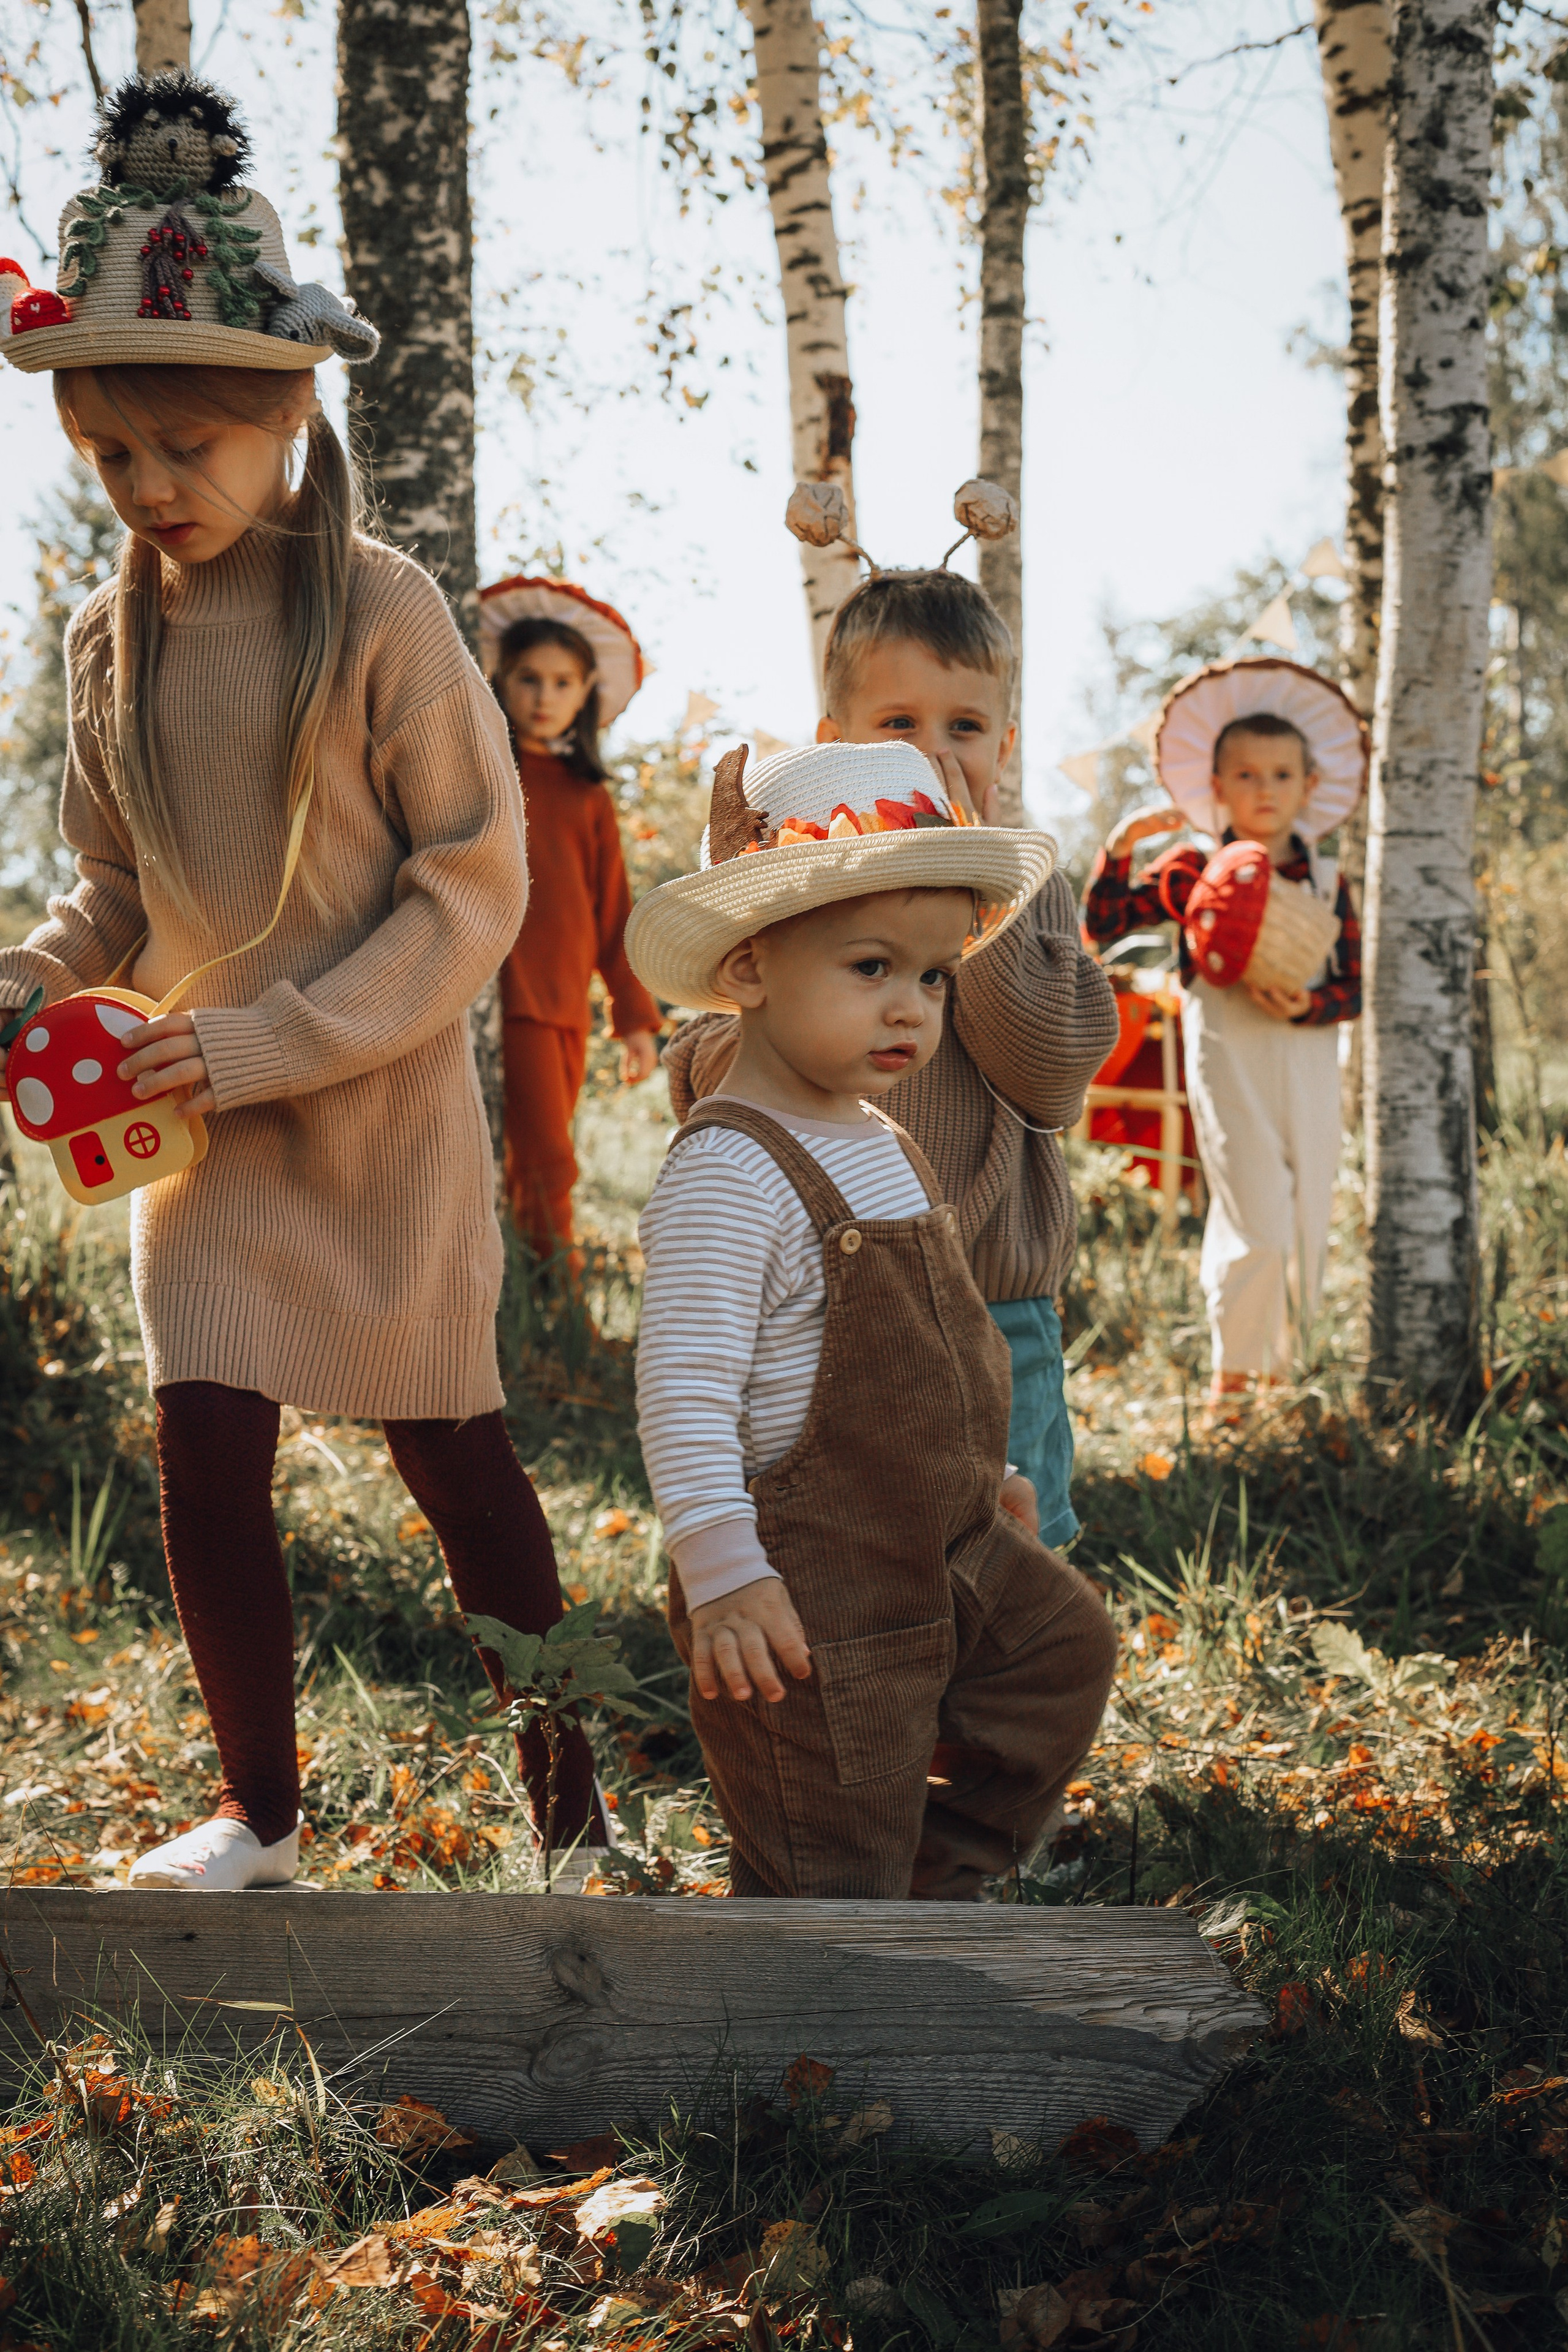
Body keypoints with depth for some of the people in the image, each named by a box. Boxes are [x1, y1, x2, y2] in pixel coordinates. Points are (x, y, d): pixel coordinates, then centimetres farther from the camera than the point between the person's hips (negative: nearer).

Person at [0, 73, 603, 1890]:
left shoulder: (376, 611, -14)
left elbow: (476, 885, -14)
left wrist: (278, 1042, -20)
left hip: (383, 1112, -4)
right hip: (199, 1123, 4)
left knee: (450, 1453, 5)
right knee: (207, 1467, 1)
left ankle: (573, 1804, 20)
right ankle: (260, 1811, 21)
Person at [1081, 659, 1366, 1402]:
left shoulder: (1327, 882, 6)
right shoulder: (1194, 872, -1)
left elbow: (1353, 989, 5)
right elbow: (1102, 923, -3)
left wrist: (1308, 1007, -15)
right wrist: (1120, 848, -15)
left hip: (1308, 1068, 3)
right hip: (1229, 1067, -3)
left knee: (1307, 1234, 8)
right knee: (1259, 1235, -8)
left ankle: (1282, 1365, 25)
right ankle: (1231, 1373, 11)